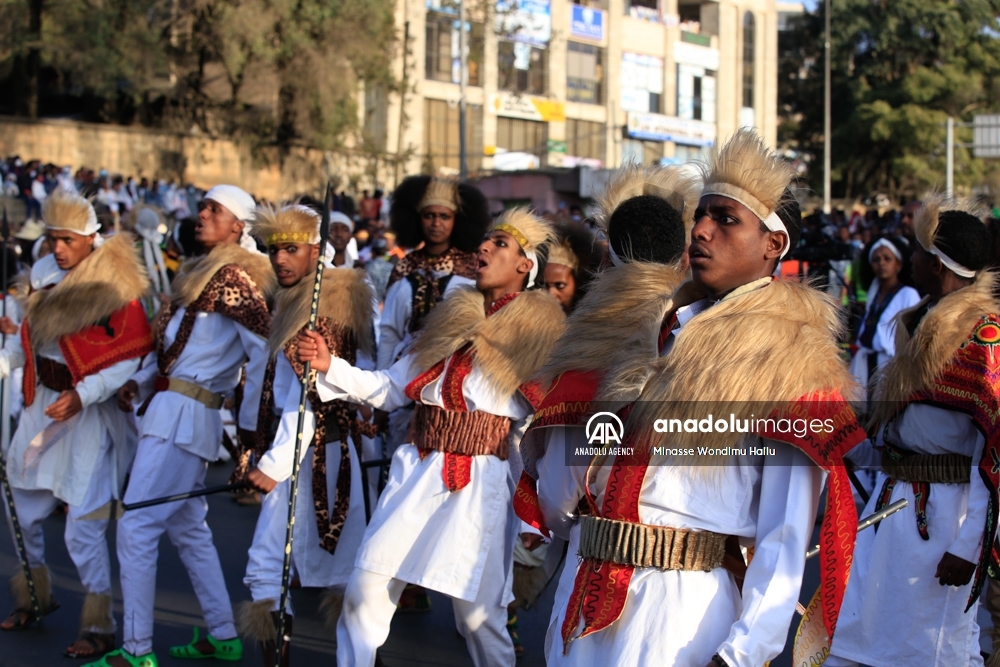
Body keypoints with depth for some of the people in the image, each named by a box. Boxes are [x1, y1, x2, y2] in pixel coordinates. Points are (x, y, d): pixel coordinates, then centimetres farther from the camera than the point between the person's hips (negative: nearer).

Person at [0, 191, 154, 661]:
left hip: (89, 412, -7)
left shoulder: (113, 286, -15)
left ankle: (99, 627, 7)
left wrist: (83, 395, -26)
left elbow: (134, 357, -18)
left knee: (83, 528, -7)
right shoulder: (46, 274, 3)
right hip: (41, 405, 7)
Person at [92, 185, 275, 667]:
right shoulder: (201, 272, 17)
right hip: (169, 413, 10)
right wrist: (140, 382, 5)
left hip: (183, 416, -10)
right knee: (187, 527, 16)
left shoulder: (232, 276, -11)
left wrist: (249, 423, -15)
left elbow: (263, 351, -18)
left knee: (136, 527, -9)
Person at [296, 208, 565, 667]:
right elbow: (390, 389, 13)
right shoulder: (454, 316, 16)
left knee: (477, 612, -4)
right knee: (366, 588, 0)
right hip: (416, 471, 5)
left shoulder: (537, 329, 2)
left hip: (481, 482, -4)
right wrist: (329, 366, 0)